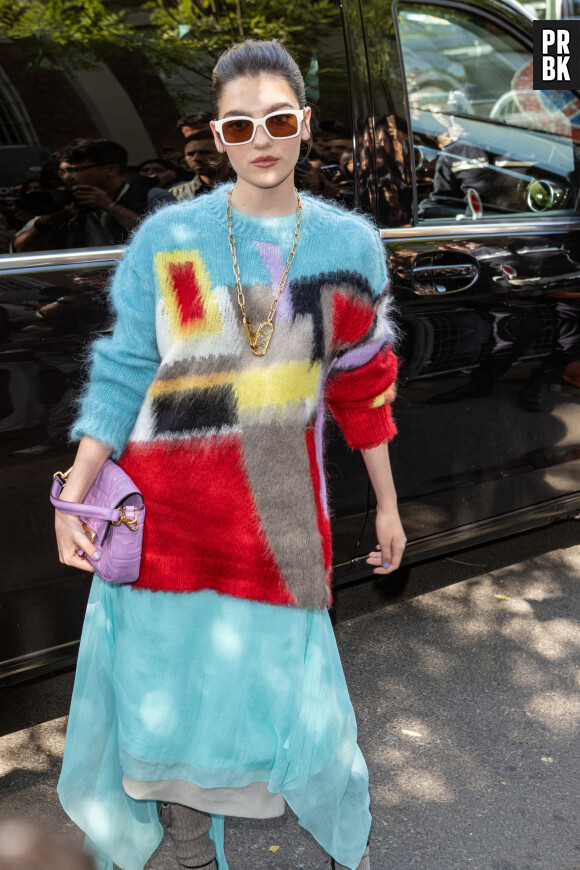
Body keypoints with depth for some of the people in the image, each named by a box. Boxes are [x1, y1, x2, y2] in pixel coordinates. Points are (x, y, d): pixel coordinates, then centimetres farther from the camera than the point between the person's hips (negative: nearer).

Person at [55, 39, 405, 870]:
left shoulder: (349, 243, 3)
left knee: (289, 686, 7)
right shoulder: (166, 238, -2)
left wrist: (387, 505, 14)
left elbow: (365, 385, 10)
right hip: (164, 511, 0)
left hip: (279, 517, 0)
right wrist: (75, 493, -8)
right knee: (165, 690, 10)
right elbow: (124, 371, 1)